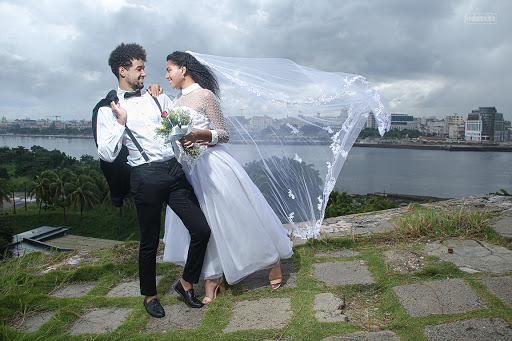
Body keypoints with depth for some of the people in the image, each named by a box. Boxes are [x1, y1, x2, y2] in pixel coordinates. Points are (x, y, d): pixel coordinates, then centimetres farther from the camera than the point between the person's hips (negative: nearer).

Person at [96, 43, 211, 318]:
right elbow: (107, 154, -3)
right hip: (146, 177, -4)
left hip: (175, 171, 4)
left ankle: (186, 283, 21)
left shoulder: (157, 97, 16)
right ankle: (150, 295, 32)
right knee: (150, 242, 7)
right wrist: (121, 121, -9)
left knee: (201, 230, -3)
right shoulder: (108, 109, 4)